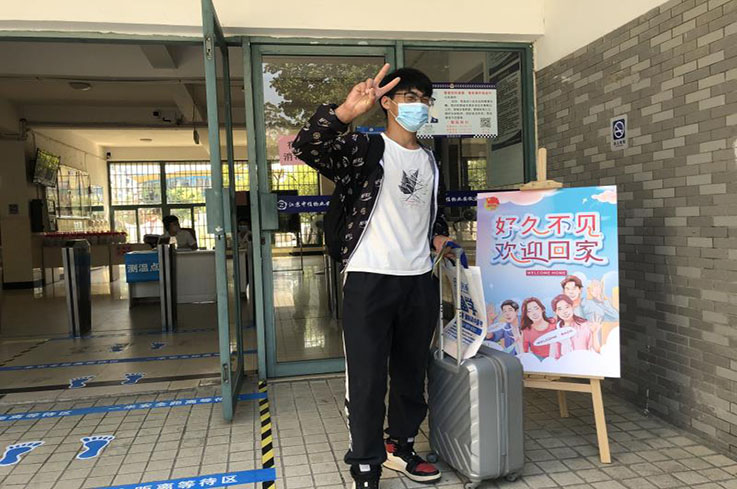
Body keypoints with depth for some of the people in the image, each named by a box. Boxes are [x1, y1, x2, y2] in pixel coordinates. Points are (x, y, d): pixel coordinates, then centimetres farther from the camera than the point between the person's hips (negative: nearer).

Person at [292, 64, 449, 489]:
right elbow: (307, 148, -22)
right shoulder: (365, 148, -4)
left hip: (420, 281, 6)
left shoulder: (430, 161, 17)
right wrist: (345, 112, -37)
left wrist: (440, 234, 12)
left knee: (412, 373, 16)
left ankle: (401, 446, 36)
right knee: (367, 380, 0)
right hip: (370, 279, -6)